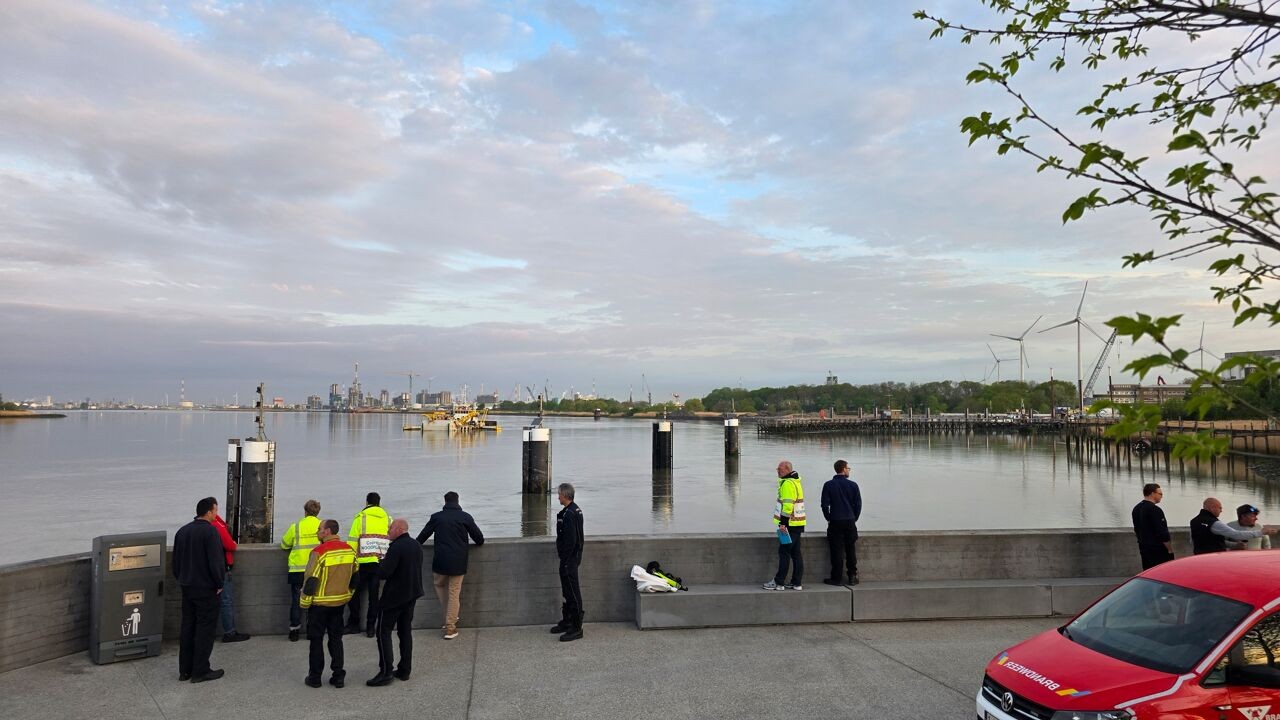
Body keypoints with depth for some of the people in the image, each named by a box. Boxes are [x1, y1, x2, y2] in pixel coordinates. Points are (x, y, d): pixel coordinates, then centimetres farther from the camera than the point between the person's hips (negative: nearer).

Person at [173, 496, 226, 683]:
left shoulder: (182, 531, 7)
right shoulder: (210, 531, -17)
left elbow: (175, 561, 13)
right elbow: (216, 561, -20)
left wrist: (182, 580, 20)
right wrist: (219, 583, -9)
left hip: (187, 587, 8)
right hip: (206, 588, -7)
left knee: (187, 626, 13)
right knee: (205, 627, 0)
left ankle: (185, 670, 19)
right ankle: (200, 671, 4)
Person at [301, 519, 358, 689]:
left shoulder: (320, 551, -18)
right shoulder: (349, 550, 1)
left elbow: (310, 579, -17)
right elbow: (354, 578, 10)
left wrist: (304, 603, -5)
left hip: (319, 604, -5)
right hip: (340, 602, 5)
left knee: (316, 640, 8)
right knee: (336, 639, 13)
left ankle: (315, 677, 14)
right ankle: (338, 677, 14)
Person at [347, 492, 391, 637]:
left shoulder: (360, 517, 0)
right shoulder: (387, 518, 10)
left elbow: (352, 540, -4)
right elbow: (393, 540, 7)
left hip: (363, 561, -3)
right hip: (380, 563, 3)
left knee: (355, 591, 12)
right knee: (374, 594, 8)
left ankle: (353, 624, 15)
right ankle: (371, 626, 9)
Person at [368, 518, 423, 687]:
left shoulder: (396, 548, -21)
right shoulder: (417, 546, 6)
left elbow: (383, 574, -24)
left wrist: (382, 562, -3)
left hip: (394, 596, -8)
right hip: (411, 595, 8)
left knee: (384, 632, 1)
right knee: (405, 632, 14)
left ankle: (386, 672, -1)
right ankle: (405, 670, 18)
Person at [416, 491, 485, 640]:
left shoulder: (437, 517, 2)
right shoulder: (466, 517, 0)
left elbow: (422, 536, 12)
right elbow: (479, 539, 5)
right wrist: (479, 542, 28)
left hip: (440, 561, 0)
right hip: (458, 562, 0)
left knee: (439, 584, 25)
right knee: (454, 593, 6)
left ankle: (449, 616, 21)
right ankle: (450, 627, 7)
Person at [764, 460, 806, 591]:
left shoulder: (787, 483, -16)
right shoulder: (796, 482, 17)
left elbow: (788, 505, -23)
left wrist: (783, 523, -23)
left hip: (790, 525, -10)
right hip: (797, 523, 10)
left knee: (784, 552, -5)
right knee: (796, 553, 11)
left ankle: (778, 582, 0)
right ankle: (797, 583, 13)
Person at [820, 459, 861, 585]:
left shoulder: (828, 485, -4)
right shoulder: (853, 485, -2)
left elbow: (825, 504, -5)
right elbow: (858, 505, 0)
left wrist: (829, 518, 9)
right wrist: (854, 519, 12)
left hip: (835, 522, -1)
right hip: (850, 522, 1)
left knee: (837, 551, 2)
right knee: (851, 550, 12)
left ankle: (836, 578, 5)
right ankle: (852, 576, 16)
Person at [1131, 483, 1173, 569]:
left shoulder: (1136, 509, 11)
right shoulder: (1154, 510, -17)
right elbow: (1162, 533, -19)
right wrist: (1170, 550, -12)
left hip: (1144, 549, 9)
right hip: (1158, 550, -9)